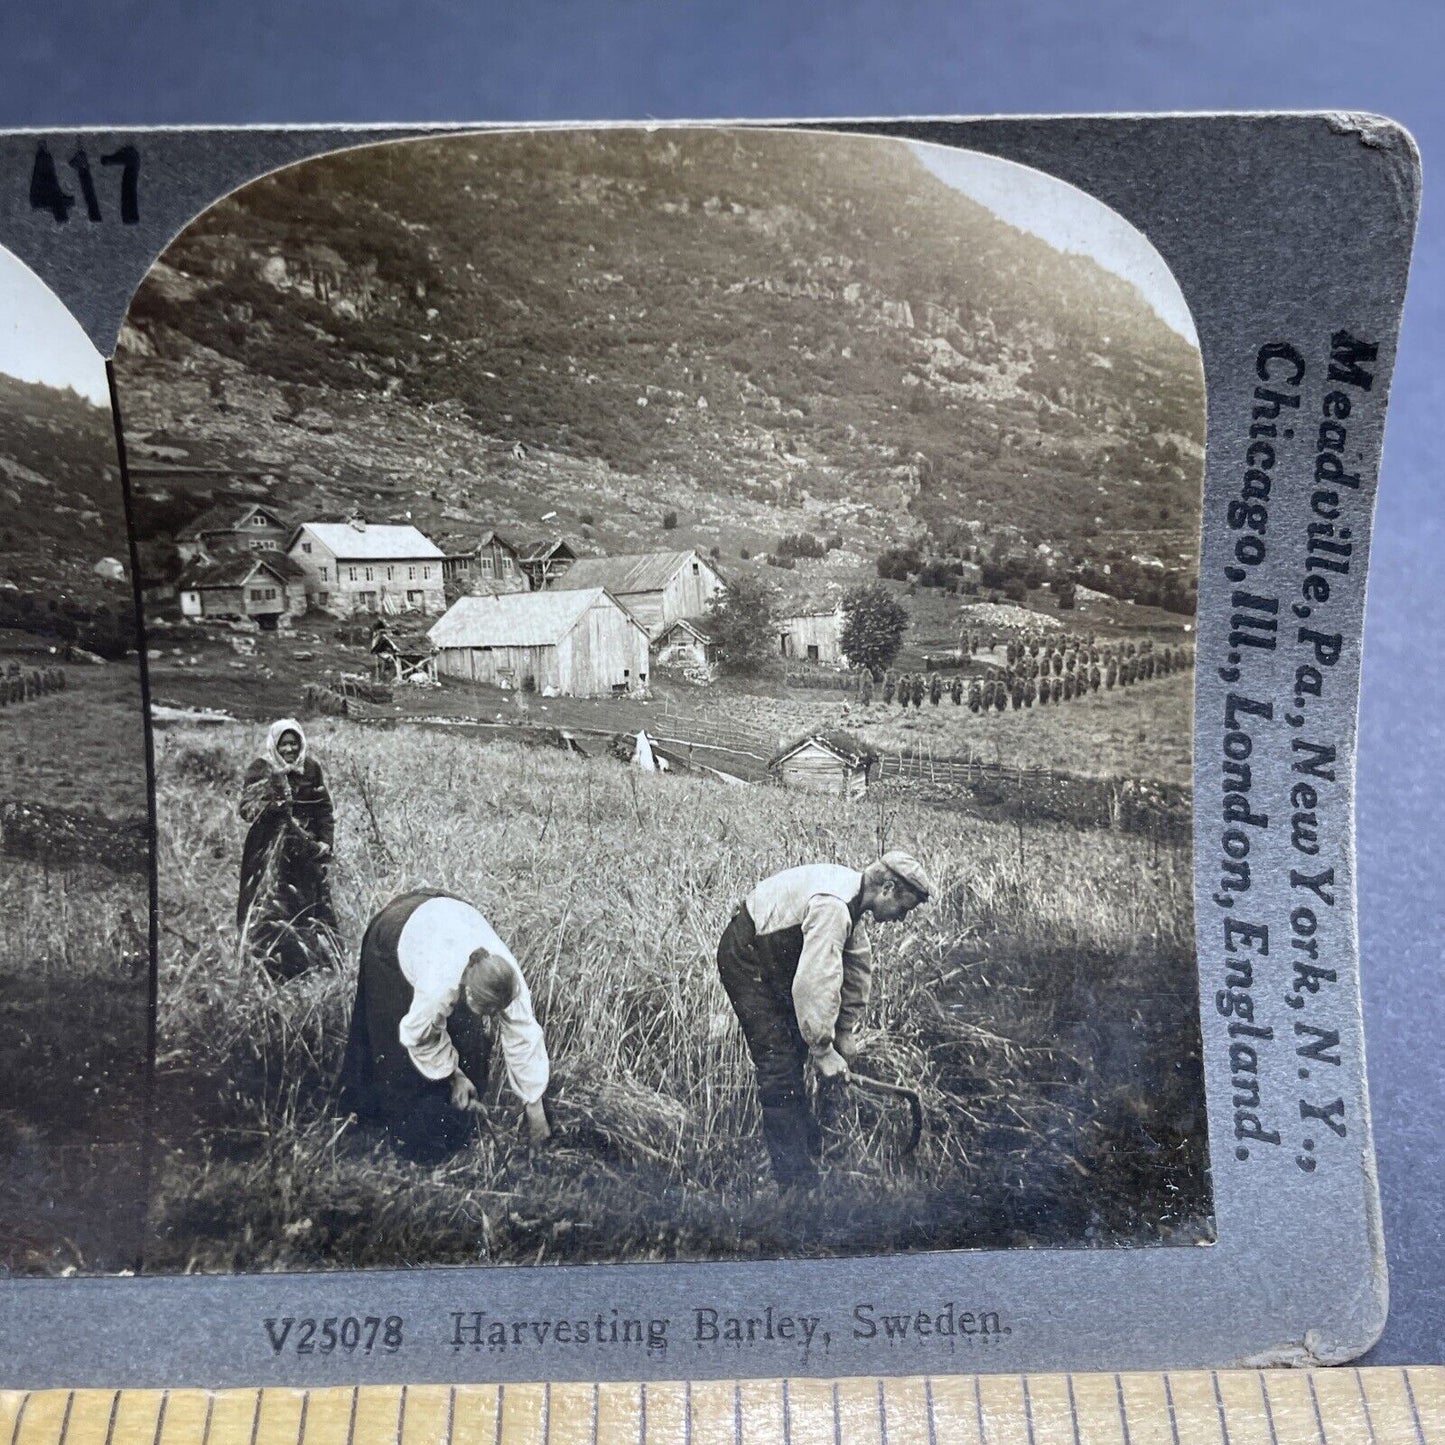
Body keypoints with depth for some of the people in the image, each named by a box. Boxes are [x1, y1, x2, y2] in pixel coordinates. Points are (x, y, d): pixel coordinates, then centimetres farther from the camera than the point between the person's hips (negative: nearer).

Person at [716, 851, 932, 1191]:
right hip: (745, 961, -10)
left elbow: (859, 964, 11)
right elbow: (815, 982, -34)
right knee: (779, 1067, -10)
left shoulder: (851, 893, 1)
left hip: (775, 959, 10)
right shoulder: (832, 906, -31)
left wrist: (846, 1033, 15)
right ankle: (797, 1181, -5)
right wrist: (824, 1051, -26)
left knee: (795, 1052, 18)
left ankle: (809, 1144, 33)